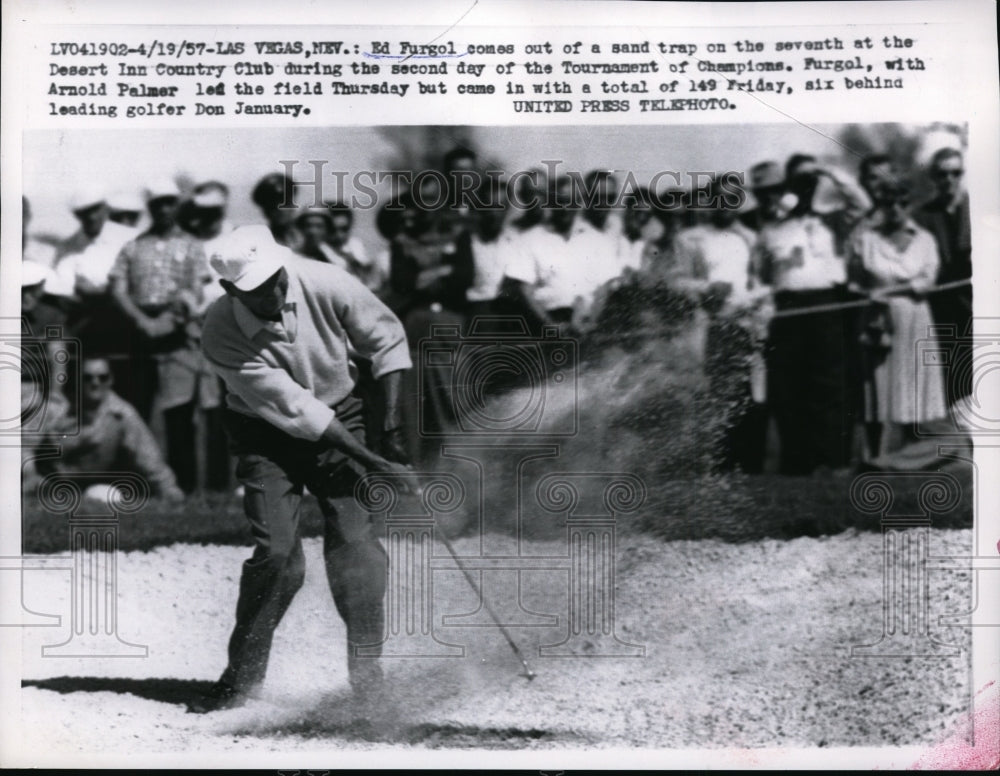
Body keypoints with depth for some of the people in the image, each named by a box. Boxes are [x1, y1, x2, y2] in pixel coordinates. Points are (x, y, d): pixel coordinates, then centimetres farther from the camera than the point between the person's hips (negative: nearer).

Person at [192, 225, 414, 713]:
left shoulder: (324, 284, -22)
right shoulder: (223, 334, -26)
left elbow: (388, 340, -6)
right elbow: (293, 409, -27)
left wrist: (391, 426, -12)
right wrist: (370, 460, -28)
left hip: (339, 415, 2)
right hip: (267, 434, -1)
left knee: (355, 540, -11)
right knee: (276, 550, -14)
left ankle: (367, 671, 1)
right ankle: (243, 674, 4)